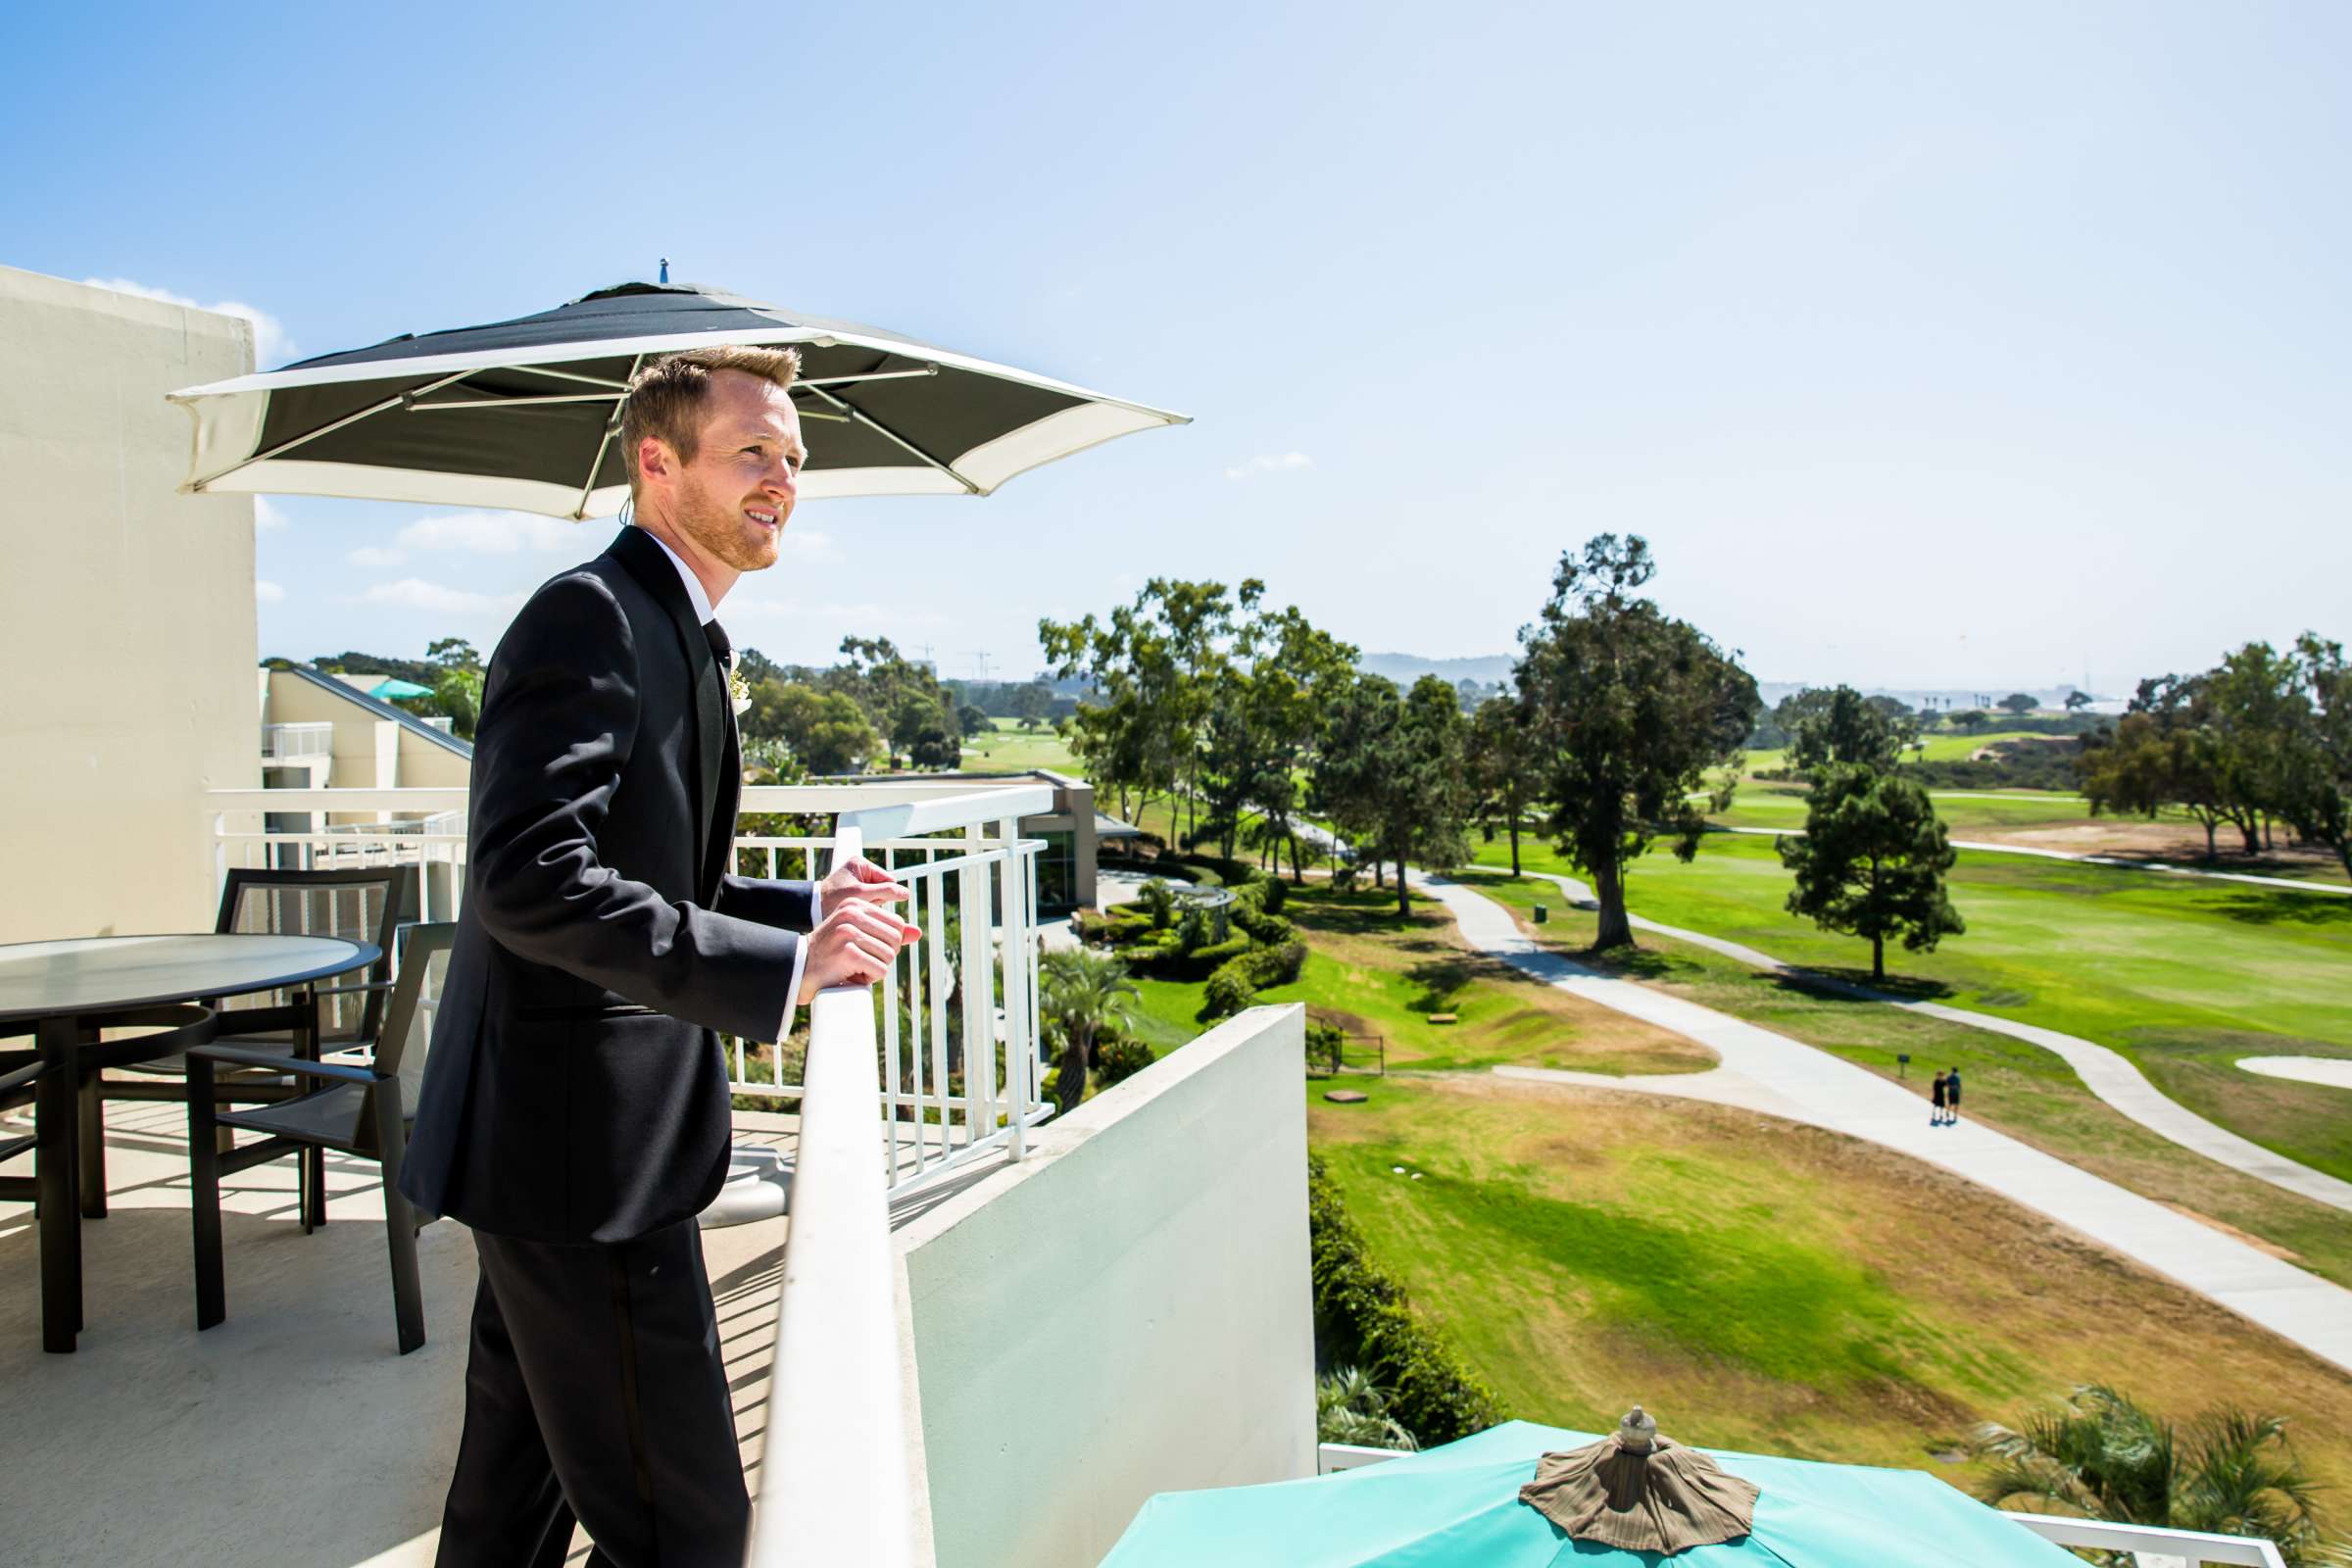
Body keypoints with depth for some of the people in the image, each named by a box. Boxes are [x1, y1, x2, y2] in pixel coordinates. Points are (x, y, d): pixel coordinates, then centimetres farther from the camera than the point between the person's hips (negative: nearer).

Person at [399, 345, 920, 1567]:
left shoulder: (674, 632, 17)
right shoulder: (592, 614, -15)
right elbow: (531, 880, -28)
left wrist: (807, 907, 9)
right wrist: (789, 966, -29)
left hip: (560, 1143, 10)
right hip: (577, 1146, -10)